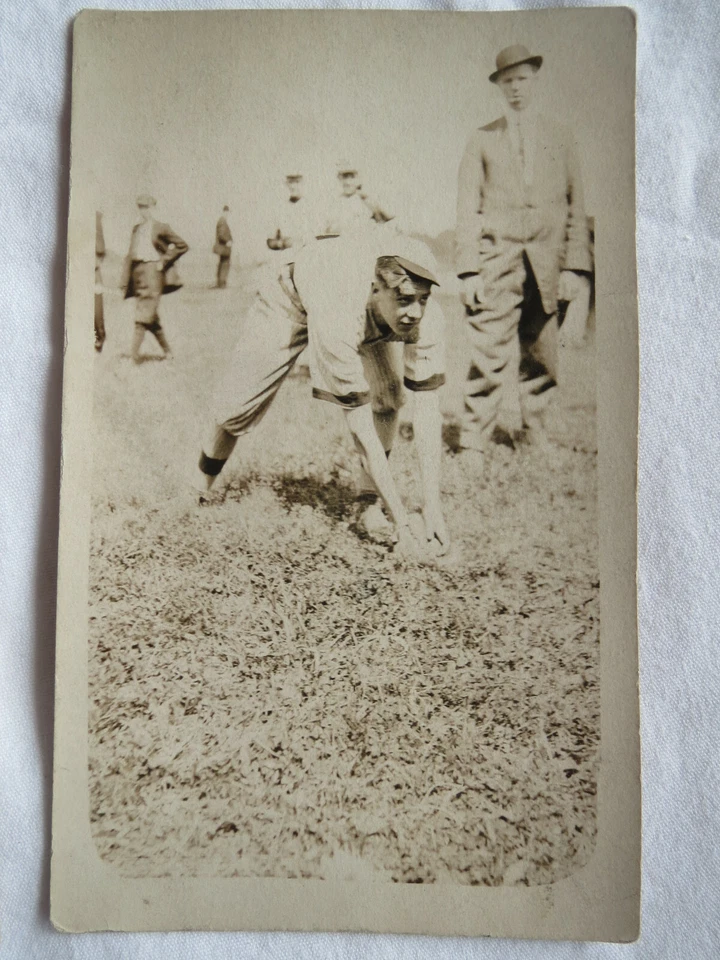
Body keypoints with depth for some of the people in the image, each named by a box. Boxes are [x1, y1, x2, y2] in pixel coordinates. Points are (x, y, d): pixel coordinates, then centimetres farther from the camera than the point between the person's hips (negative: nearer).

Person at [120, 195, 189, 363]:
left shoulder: (160, 228, 0)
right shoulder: (136, 229, 17)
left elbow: (182, 246, -1)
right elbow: (130, 254, 18)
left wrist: (164, 261, -7)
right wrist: (126, 280, 10)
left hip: (153, 270, -7)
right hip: (138, 271, 7)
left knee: (144, 313, -14)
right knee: (150, 316, 8)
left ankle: (134, 350, -17)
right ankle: (167, 350, 18)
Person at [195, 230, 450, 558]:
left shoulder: (427, 317, -37)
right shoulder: (338, 321, -49)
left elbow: (427, 409, -34)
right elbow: (360, 426, -45)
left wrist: (432, 507, -38)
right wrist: (400, 517, -43)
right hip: (294, 297, -3)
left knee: (386, 396, -23)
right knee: (237, 402, -1)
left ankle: (370, 499, -4)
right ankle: (201, 488, 27)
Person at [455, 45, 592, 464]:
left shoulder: (560, 136, 14)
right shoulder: (481, 141, 11)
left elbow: (576, 205, 10)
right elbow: (467, 210, 5)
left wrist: (575, 266, 0)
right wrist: (468, 271, -6)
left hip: (547, 265, 2)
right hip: (496, 260, -2)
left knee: (542, 355, 5)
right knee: (490, 355, -9)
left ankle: (537, 429, 23)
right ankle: (474, 444, -2)